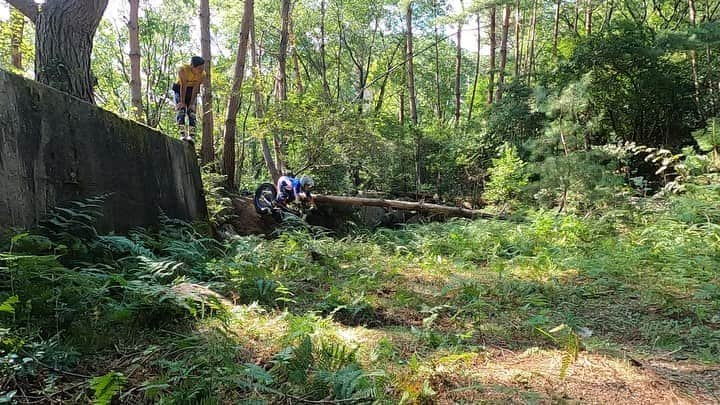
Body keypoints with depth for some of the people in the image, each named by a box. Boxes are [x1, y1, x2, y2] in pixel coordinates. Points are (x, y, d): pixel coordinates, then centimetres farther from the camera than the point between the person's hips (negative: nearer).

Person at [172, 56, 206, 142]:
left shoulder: (202, 74, -22)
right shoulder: (183, 70, -29)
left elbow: (195, 88, -19)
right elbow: (183, 87, -28)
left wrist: (191, 103, -19)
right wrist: (182, 102, -25)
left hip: (192, 91, 2)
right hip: (180, 90, -2)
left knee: (191, 112, -10)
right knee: (181, 110, -16)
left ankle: (191, 135, -17)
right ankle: (182, 134, -24)